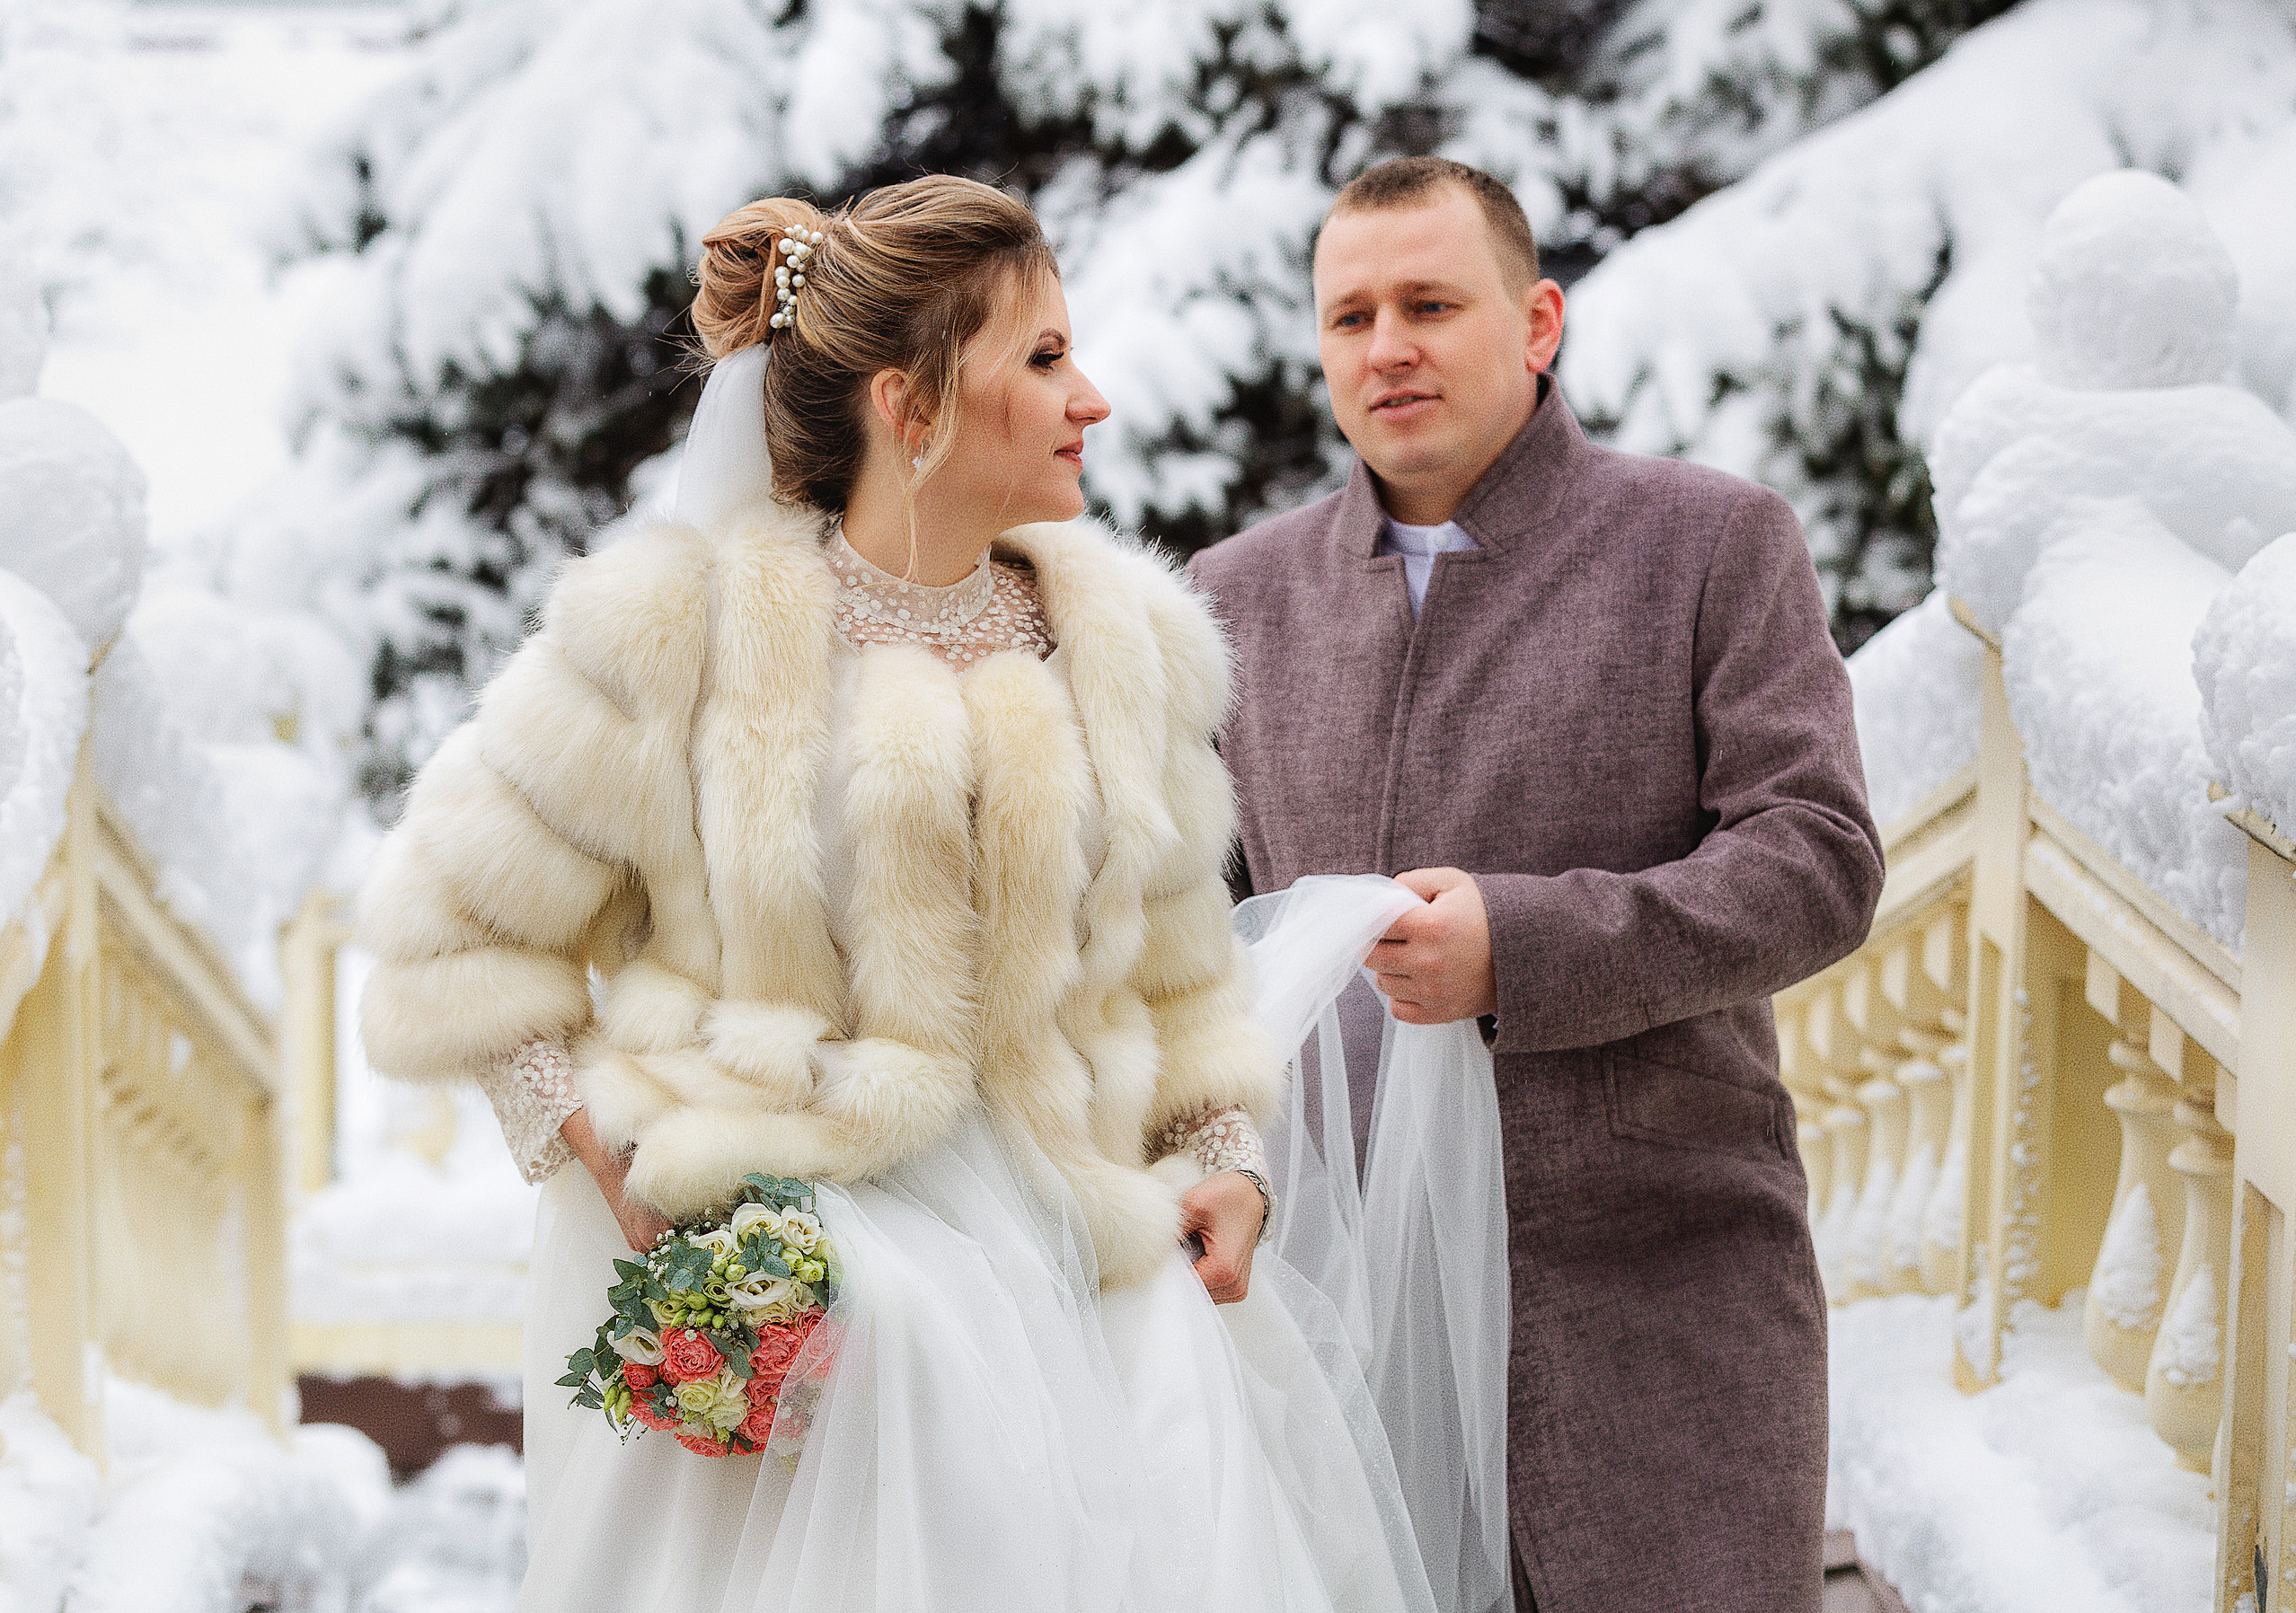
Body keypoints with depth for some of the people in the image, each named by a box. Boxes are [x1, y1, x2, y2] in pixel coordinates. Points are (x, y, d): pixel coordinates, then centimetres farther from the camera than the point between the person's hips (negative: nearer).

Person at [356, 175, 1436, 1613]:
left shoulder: (1124, 639, 9)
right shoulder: (685, 630, -6)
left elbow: (1177, 967, 18)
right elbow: (461, 931, 1)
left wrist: (1226, 1162, 2)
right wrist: (615, 1161, -9)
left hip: (1064, 1267, 4)